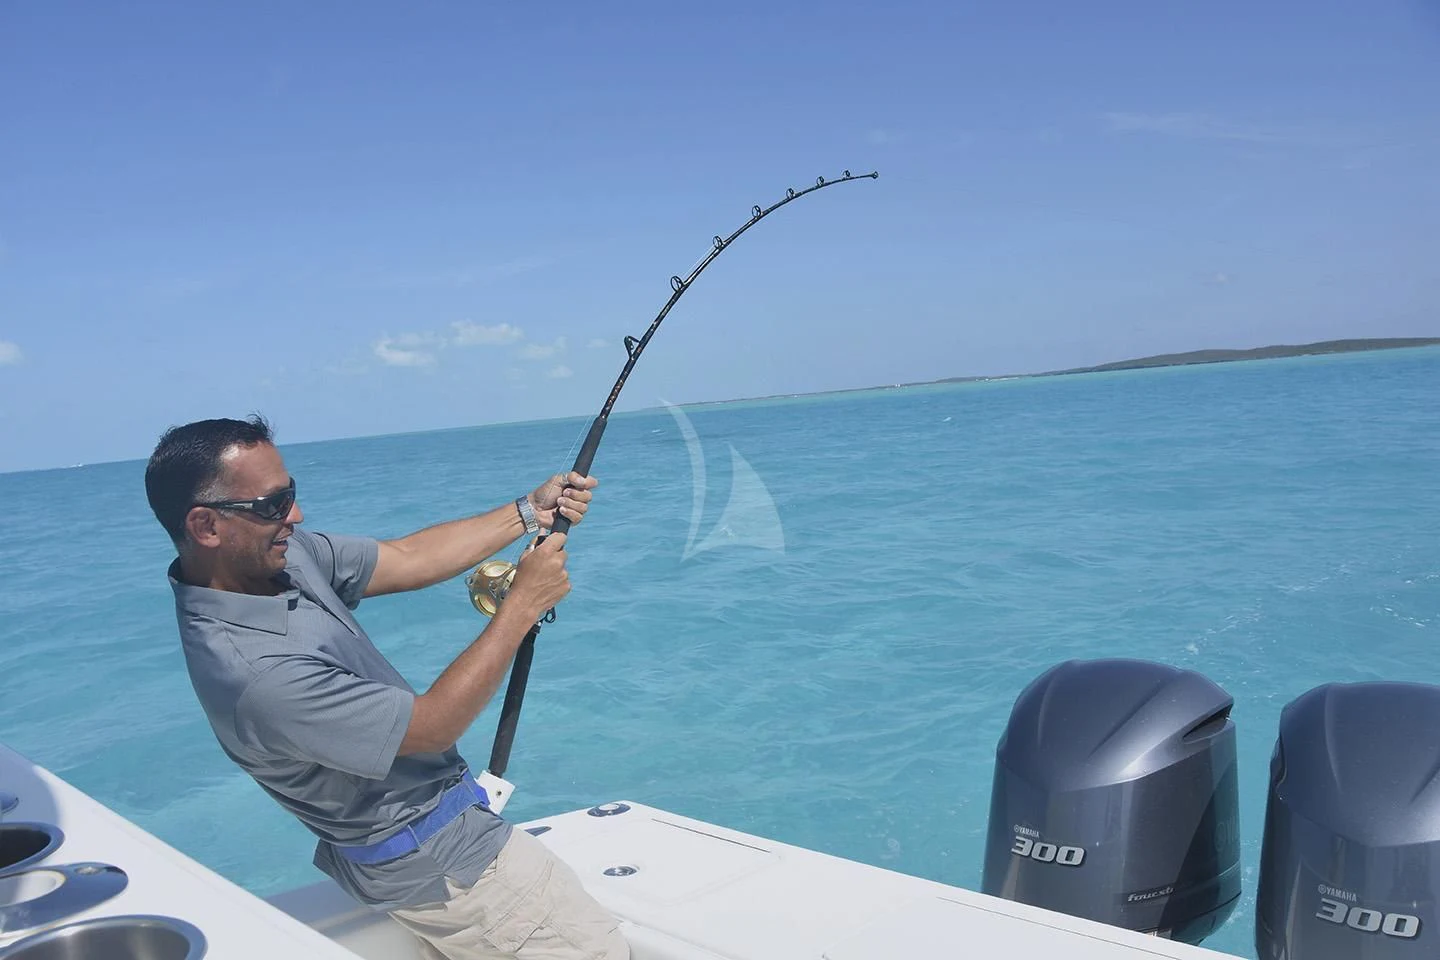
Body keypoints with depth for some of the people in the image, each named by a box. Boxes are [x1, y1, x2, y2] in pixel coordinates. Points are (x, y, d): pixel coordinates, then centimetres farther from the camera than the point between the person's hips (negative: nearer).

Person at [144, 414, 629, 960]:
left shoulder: (283, 555, -8)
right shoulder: (254, 673, -33)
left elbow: (407, 560, 2)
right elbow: (431, 726, -26)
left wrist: (529, 512, -4)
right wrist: (522, 604, -21)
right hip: (430, 862, -9)